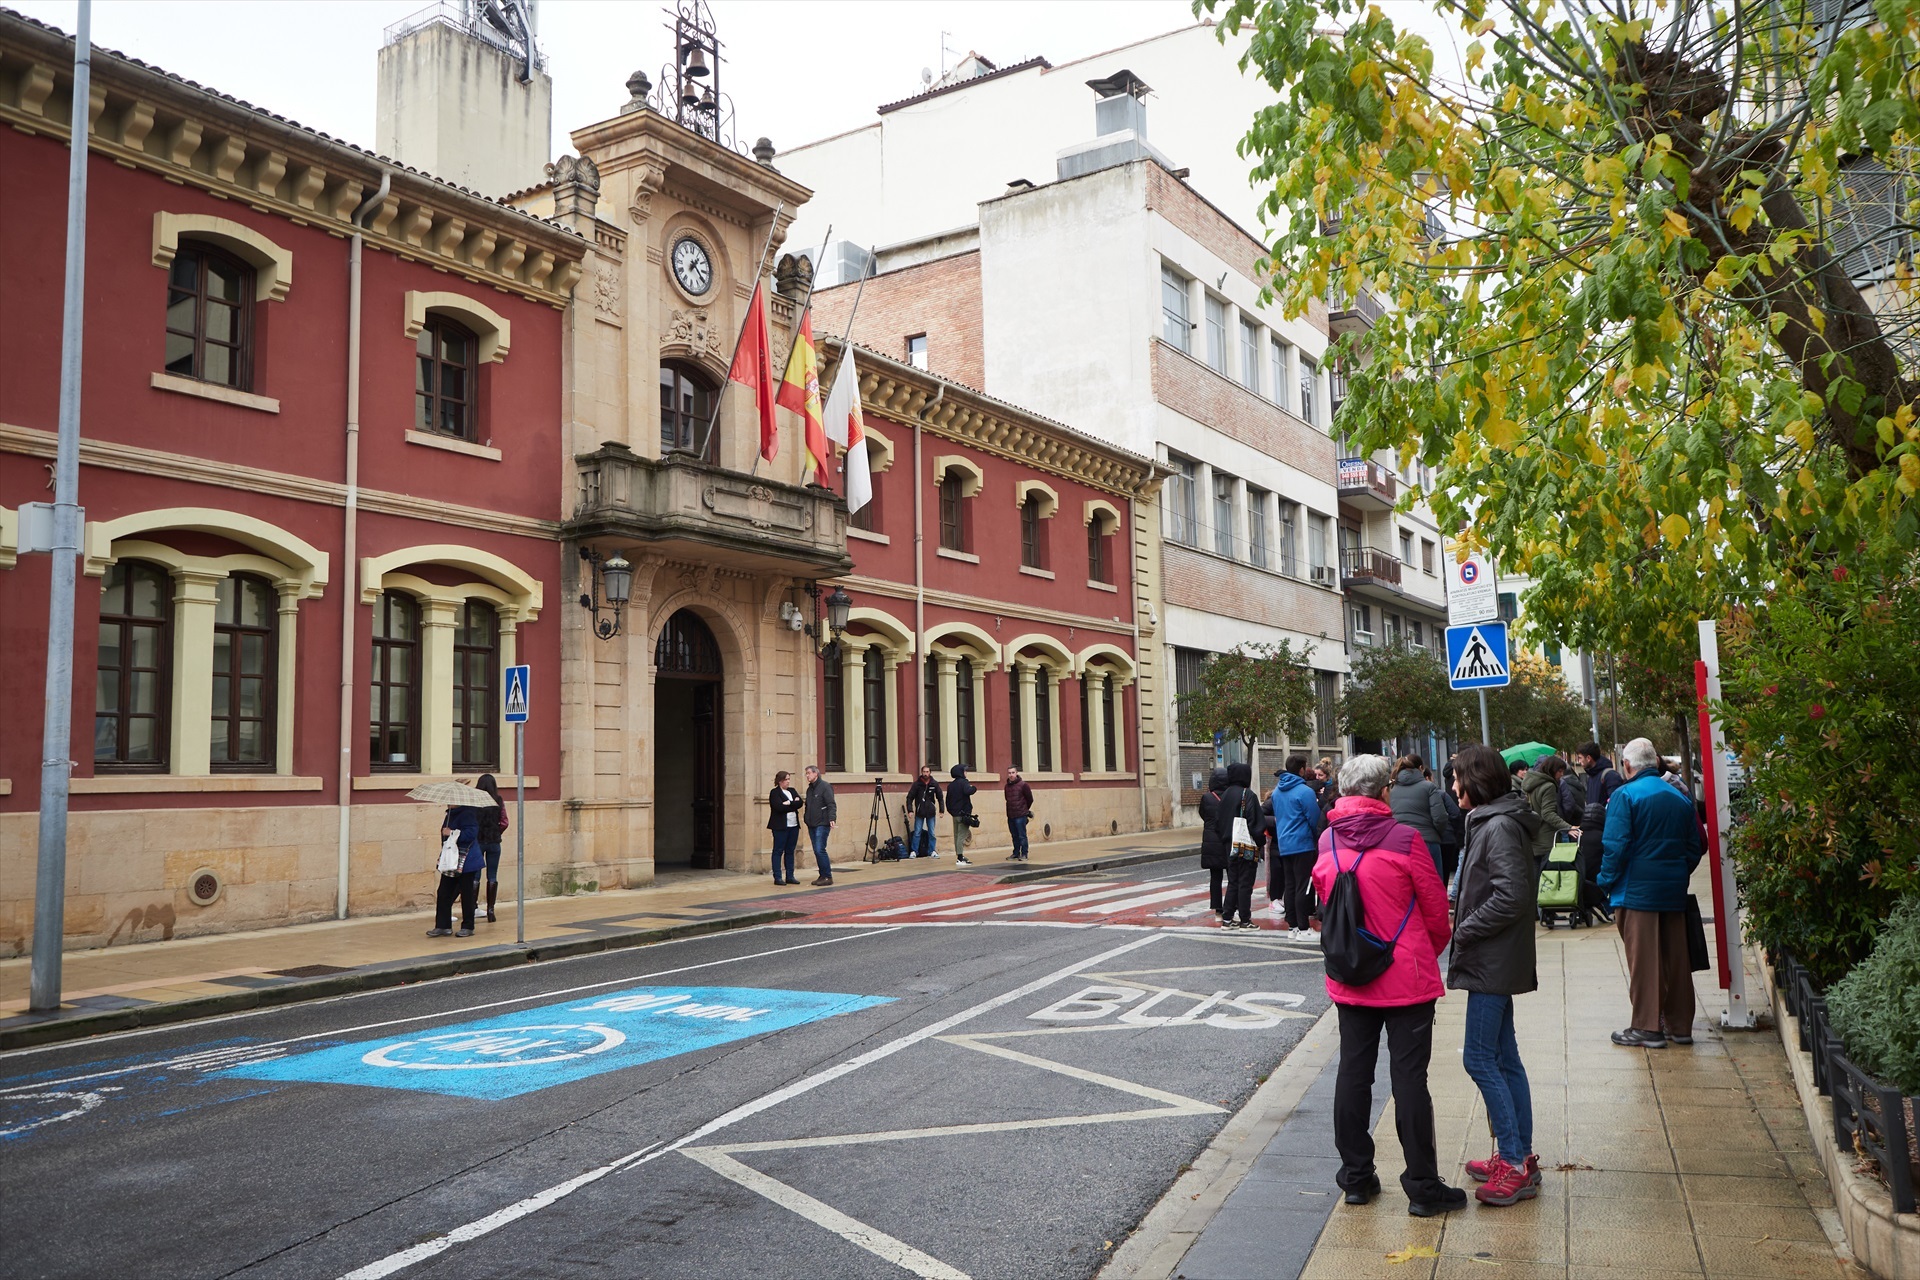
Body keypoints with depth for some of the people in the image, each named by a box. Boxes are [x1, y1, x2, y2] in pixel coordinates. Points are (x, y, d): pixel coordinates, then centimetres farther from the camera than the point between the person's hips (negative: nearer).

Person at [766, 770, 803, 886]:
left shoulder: (792, 791, 16)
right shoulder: (774, 793, -4)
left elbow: (800, 803, 1)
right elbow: (779, 807, -18)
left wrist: (789, 804, -13)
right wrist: (794, 804, -9)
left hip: (793, 826, 6)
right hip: (780, 826, -6)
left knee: (790, 851, 9)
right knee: (778, 851, -3)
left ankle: (789, 876, 13)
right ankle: (778, 877, -2)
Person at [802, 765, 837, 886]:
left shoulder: (825, 786, -8)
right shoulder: (810, 789, 17)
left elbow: (831, 805, -15)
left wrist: (832, 818, -25)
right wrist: (806, 819, 14)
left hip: (822, 824, -8)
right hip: (811, 825, 8)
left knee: (820, 850, -13)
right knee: (817, 851, 8)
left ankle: (828, 877, -8)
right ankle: (822, 876, 14)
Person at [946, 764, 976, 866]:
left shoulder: (950, 785, 13)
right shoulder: (964, 782, -9)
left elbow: (948, 800, 15)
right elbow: (967, 791, -30)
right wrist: (974, 787, -10)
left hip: (955, 814, 8)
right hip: (963, 813, -8)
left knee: (957, 835, 13)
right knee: (962, 835, -9)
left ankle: (959, 856, 19)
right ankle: (960, 859, -13)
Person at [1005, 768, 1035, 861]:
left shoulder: (1023, 785, -7)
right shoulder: (1007, 786, 9)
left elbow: (1030, 799, -2)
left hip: (1021, 815, -5)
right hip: (1010, 815, 5)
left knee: (1022, 835, -4)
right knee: (1015, 836, 12)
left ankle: (1024, 854, 1)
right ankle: (1016, 853, 20)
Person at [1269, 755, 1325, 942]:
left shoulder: (1277, 791, 9)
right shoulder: (1304, 791, -14)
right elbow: (1315, 819, -10)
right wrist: (1317, 837, 7)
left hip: (1283, 844, 7)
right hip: (1302, 844, -7)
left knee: (1289, 886, 10)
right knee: (1302, 887, -4)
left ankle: (1292, 927, 13)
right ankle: (1303, 929, -3)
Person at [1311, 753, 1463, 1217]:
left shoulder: (1327, 842, 0)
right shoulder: (1404, 840, -15)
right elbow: (1436, 908, -6)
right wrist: (1434, 949, 14)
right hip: (1406, 978, -4)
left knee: (1353, 1073, 12)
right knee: (1410, 1078, 2)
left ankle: (1356, 1176, 20)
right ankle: (1423, 1187, 9)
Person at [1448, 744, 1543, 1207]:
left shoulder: (1499, 828, -18)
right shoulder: (1491, 822, 14)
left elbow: (1512, 895, -25)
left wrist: (1464, 930, -16)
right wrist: (1466, 927, 8)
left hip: (1493, 962, -10)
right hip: (1496, 961, 10)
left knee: (1479, 1059, -7)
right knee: (1504, 1057, 14)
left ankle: (1515, 1163, -2)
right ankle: (1519, 1157, 22)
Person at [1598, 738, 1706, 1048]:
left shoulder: (1625, 795, -11)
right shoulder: (1680, 798, 9)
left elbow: (1616, 845, -16)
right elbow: (1695, 847, 14)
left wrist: (1607, 882, -4)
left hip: (1637, 890, -6)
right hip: (1674, 892, 6)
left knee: (1643, 960, 0)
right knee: (1676, 958, 12)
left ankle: (1647, 1028, 4)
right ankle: (1680, 1025, 20)